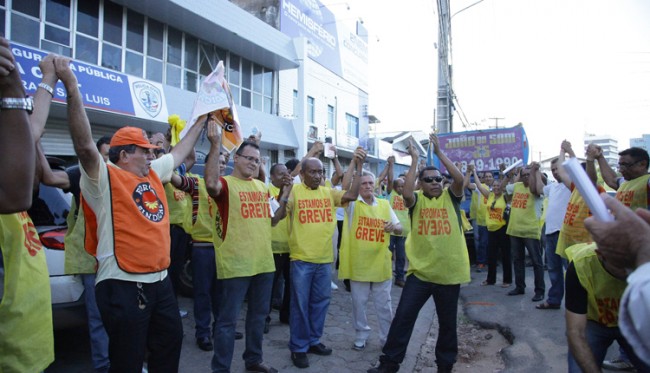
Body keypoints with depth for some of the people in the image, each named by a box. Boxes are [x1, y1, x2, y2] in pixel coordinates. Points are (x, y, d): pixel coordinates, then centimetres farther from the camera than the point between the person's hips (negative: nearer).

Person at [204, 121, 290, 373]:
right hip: (235, 265, -7)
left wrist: (284, 201, 4)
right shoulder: (226, 183, -9)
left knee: (259, 315, 20)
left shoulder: (262, 186, 12)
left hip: (264, 263, 7)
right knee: (227, 320, 3)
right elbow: (211, 184, -35)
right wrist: (216, 145, -35)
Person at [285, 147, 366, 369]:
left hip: (325, 259, 5)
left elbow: (352, 195, -6)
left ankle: (313, 341, 33)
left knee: (321, 302, 16)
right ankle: (298, 348, 20)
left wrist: (359, 166, -10)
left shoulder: (329, 192, 6)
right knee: (300, 304, 6)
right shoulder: (294, 191, -6)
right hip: (302, 259, -5)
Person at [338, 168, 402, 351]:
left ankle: (387, 337, 26)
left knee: (384, 304, 11)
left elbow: (400, 229, 9)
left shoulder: (384, 204, 6)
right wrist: (354, 163, -31)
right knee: (359, 303, 11)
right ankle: (361, 335, 28)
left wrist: (393, 227, -15)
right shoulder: (352, 203, -4)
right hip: (358, 263, -2)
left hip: (380, 263, 2)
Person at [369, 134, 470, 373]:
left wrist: (439, 152, -13)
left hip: (449, 272, 1)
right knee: (403, 317, 2)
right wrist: (415, 159, -14)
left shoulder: (450, 197, 3)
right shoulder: (417, 200, 0)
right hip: (420, 271, -1)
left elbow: (459, 179, -16)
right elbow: (406, 192, -22)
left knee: (447, 323, 14)